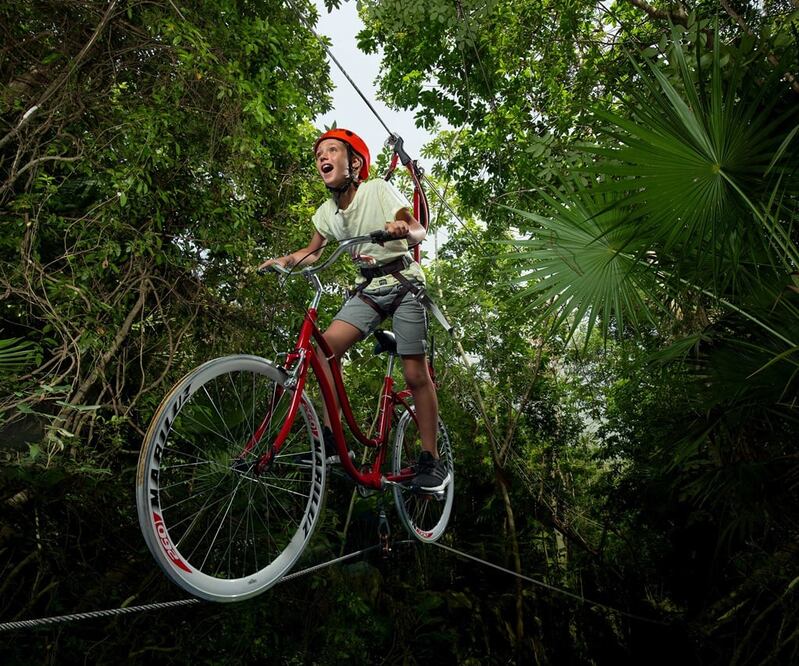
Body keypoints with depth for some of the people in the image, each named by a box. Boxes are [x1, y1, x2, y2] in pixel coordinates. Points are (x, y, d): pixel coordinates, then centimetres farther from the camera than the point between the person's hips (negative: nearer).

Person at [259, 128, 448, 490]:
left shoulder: (378, 189, -12)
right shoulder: (327, 212, 4)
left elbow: (419, 231, -18)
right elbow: (313, 252, 17)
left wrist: (403, 229, -41)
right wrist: (287, 259, -3)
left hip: (403, 284, -5)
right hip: (368, 288, 5)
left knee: (416, 375, -7)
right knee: (326, 347, -17)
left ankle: (431, 459, 5)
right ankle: (329, 434, -6)